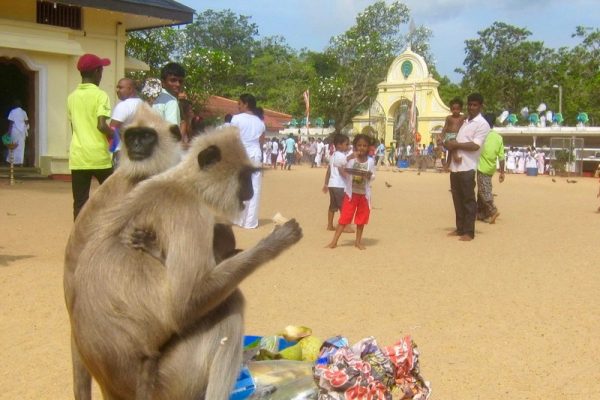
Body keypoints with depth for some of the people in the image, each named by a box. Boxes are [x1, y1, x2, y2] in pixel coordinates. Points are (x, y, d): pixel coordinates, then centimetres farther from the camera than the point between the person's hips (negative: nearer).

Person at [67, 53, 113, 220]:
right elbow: (102, 125, -17)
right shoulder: (100, 95, -6)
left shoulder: (72, 97, 12)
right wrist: (115, 136, 0)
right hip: (99, 155, -4)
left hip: (77, 156, 5)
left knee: (79, 202, 4)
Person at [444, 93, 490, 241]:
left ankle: (469, 232, 1)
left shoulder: (482, 124, -6)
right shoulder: (464, 122, 19)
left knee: (468, 199, -3)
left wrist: (455, 145, -10)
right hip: (455, 166, 8)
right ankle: (460, 228, 19)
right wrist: (454, 151, -5)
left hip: (467, 167, -7)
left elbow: (475, 145, -17)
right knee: (457, 199, 11)